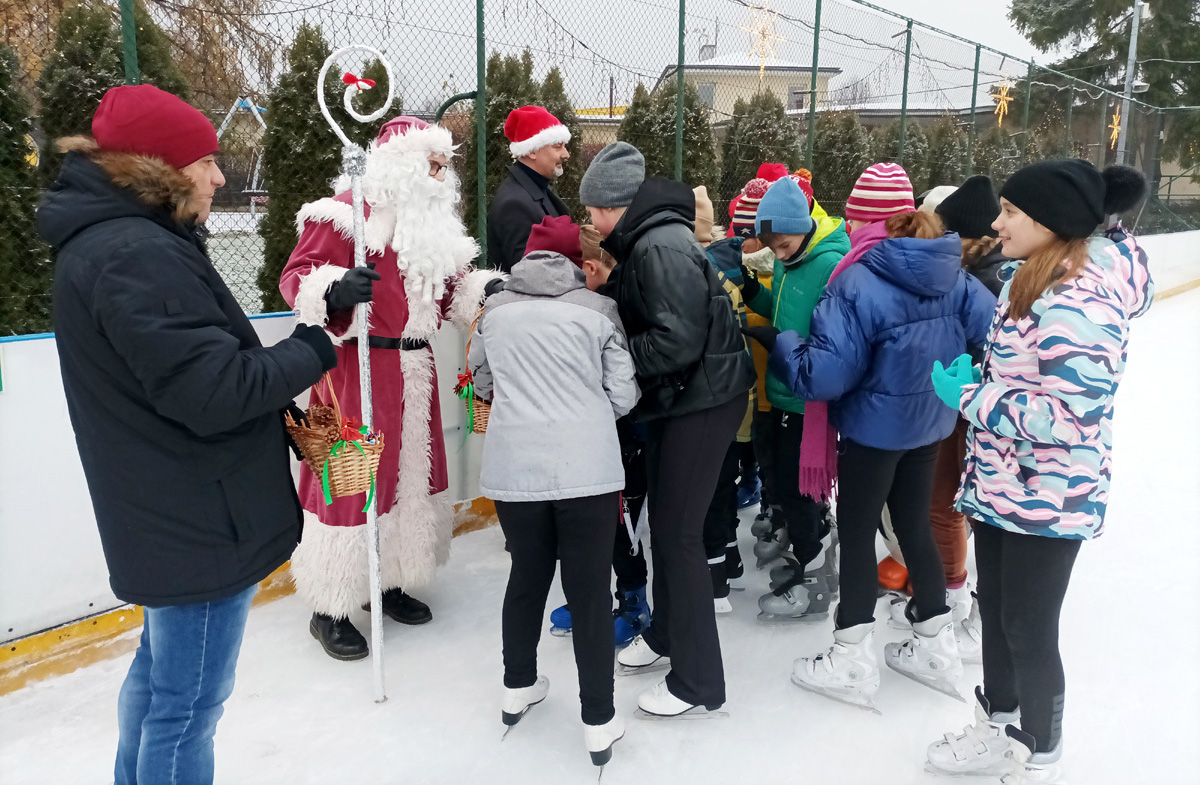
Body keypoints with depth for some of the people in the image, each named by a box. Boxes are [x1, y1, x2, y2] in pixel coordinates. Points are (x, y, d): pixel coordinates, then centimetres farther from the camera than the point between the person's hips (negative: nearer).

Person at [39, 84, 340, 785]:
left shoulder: (103, 241, 11)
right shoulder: (138, 255, -23)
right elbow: (217, 391, -26)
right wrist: (316, 348, -14)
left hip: (167, 517, 11)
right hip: (202, 524, -11)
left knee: (160, 669, 27)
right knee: (188, 703, 5)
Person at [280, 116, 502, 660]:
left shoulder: (431, 220, 17)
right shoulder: (344, 212, -10)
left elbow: (451, 290, 21)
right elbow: (297, 277, -14)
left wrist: (486, 289, 2)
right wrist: (334, 290, -34)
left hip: (414, 370, 8)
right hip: (357, 369, -8)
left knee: (413, 471, 15)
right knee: (351, 477, -3)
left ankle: (390, 578, 33)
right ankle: (330, 609, 12)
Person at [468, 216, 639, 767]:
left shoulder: (495, 309, 7)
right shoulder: (598, 311, 0)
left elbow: (480, 380, 18)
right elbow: (623, 397, 0)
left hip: (513, 468, 3)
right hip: (587, 470, -2)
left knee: (527, 575, 21)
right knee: (590, 591, 8)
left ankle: (518, 688, 38)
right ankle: (598, 723, 17)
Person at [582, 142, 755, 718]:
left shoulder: (662, 246, -21)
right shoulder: (644, 241, 10)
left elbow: (677, 341, -27)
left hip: (703, 400, -10)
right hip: (674, 397, 10)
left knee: (678, 532, -4)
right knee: (662, 519, 19)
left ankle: (698, 683, 10)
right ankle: (665, 632, 38)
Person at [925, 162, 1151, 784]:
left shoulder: (1080, 305, -24)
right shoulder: (1035, 282, 7)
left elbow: (1067, 418, -28)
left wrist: (967, 397, -20)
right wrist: (973, 378, 4)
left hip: (1046, 501, -9)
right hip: (1000, 487, 9)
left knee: (1028, 630, 7)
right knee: (995, 611, 21)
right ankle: (998, 730, 42)